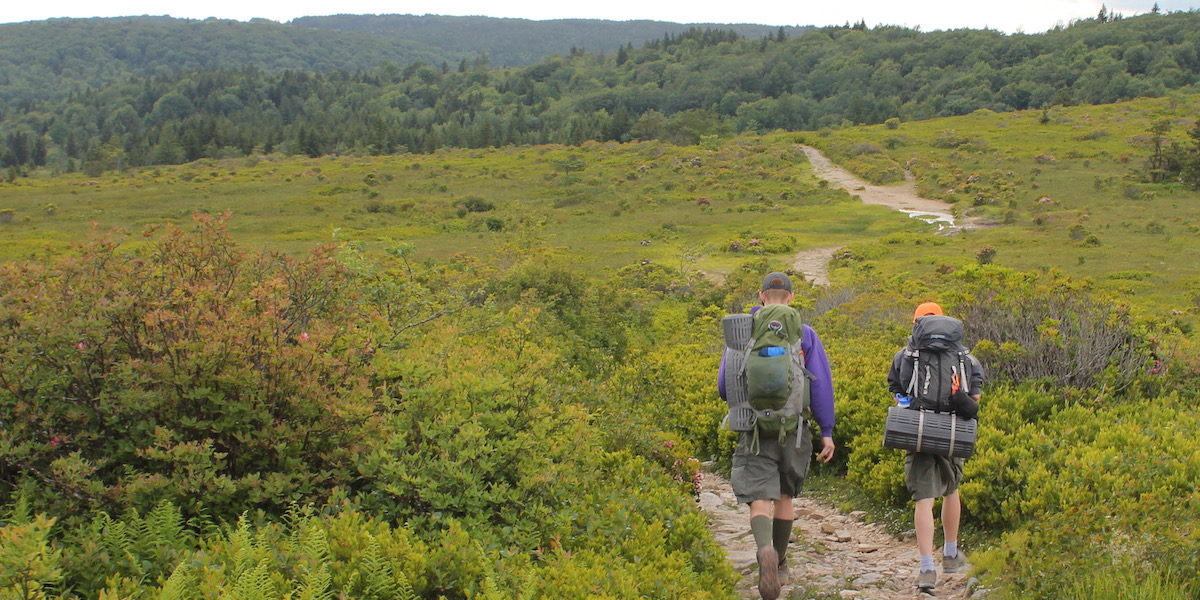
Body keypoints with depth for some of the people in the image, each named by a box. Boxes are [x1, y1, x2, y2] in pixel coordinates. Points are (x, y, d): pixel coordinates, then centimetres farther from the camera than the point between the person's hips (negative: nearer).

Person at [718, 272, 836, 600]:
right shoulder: (804, 333, 1)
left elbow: (724, 385, 5)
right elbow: (821, 384, -4)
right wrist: (827, 432, 0)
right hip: (793, 426, 1)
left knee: (759, 497, -8)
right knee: (784, 494, 19)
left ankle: (765, 549, -37)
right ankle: (780, 565, 26)